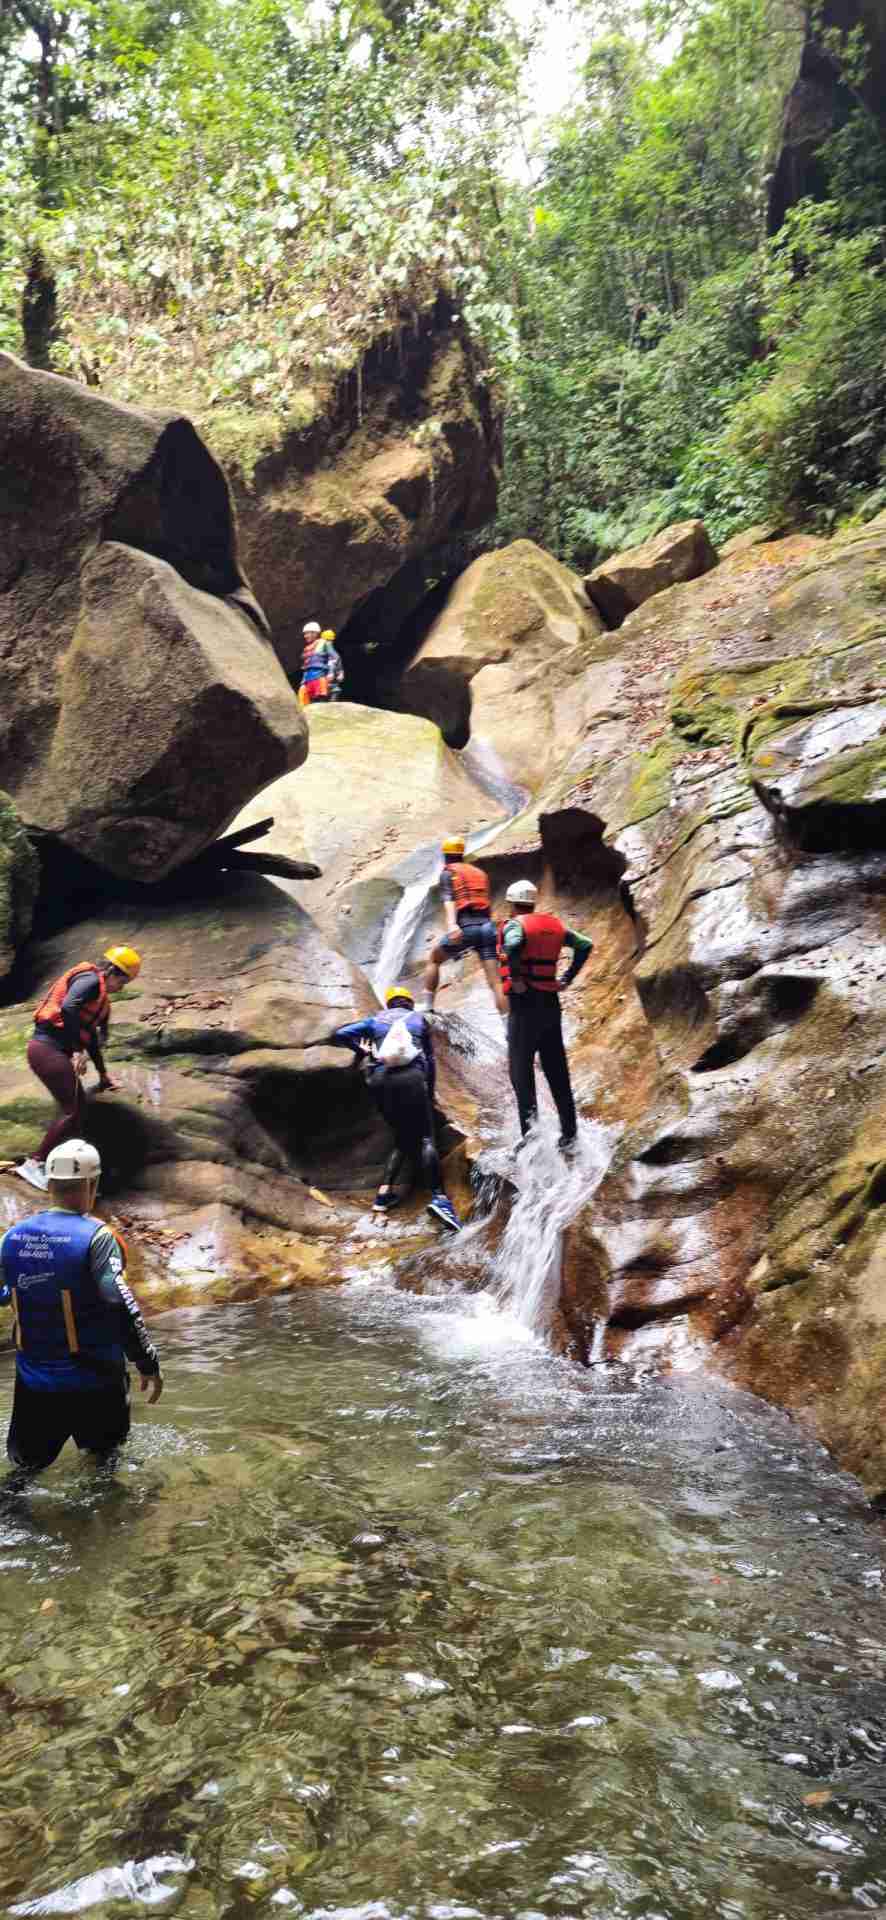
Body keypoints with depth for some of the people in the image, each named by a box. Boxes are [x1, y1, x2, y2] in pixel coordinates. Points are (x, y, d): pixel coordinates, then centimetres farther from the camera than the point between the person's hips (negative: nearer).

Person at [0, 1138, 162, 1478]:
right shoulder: (96, 1236, -18)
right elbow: (121, 1308, -23)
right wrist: (149, 1365, -15)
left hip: (33, 1378, 3)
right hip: (93, 1379, -3)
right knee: (104, 1455, 22)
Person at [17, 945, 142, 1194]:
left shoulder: (100, 995, 21)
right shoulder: (91, 980, -8)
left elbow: (91, 1036, 28)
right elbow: (67, 1008, -26)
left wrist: (103, 1074, 32)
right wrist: (78, 1050, -22)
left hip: (55, 1051, 10)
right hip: (48, 1048, -10)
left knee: (76, 1108, 9)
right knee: (71, 1111, -10)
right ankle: (34, 1164, -7)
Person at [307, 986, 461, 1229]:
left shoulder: (376, 1020, 22)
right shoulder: (419, 1019, 23)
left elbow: (341, 1034, 14)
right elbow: (430, 1059, 23)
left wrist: (362, 1050, 31)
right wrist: (430, 1092, 31)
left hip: (380, 1079, 2)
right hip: (412, 1077, -2)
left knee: (403, 1138, 18)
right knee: (425, 1138, -8)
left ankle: (385, 1192, 5)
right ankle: (438, 1197, -28)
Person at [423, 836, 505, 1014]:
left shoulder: (448, 873, 8)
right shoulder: (480, 872, 25)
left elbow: (449, 900, -11)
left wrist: (451, 924, -27)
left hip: (465, 927, -4)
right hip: (487, 927, 4)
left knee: (432, 960, 20)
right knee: (495, 981, 0)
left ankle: (428, 1007, 16)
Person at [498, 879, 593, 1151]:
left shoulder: (515, 924, -7)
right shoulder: (555, 925, 12)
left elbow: (513, 944, -30)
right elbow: (585, 945, 10)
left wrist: (515, 979, -19)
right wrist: (568, 978, 10)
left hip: (524, 1001, -6)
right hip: (551, 1002, 6)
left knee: (521, 1070, -2)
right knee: (557, 1072, 11)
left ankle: (530, 1133, -12)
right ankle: (569, 1133, 13)